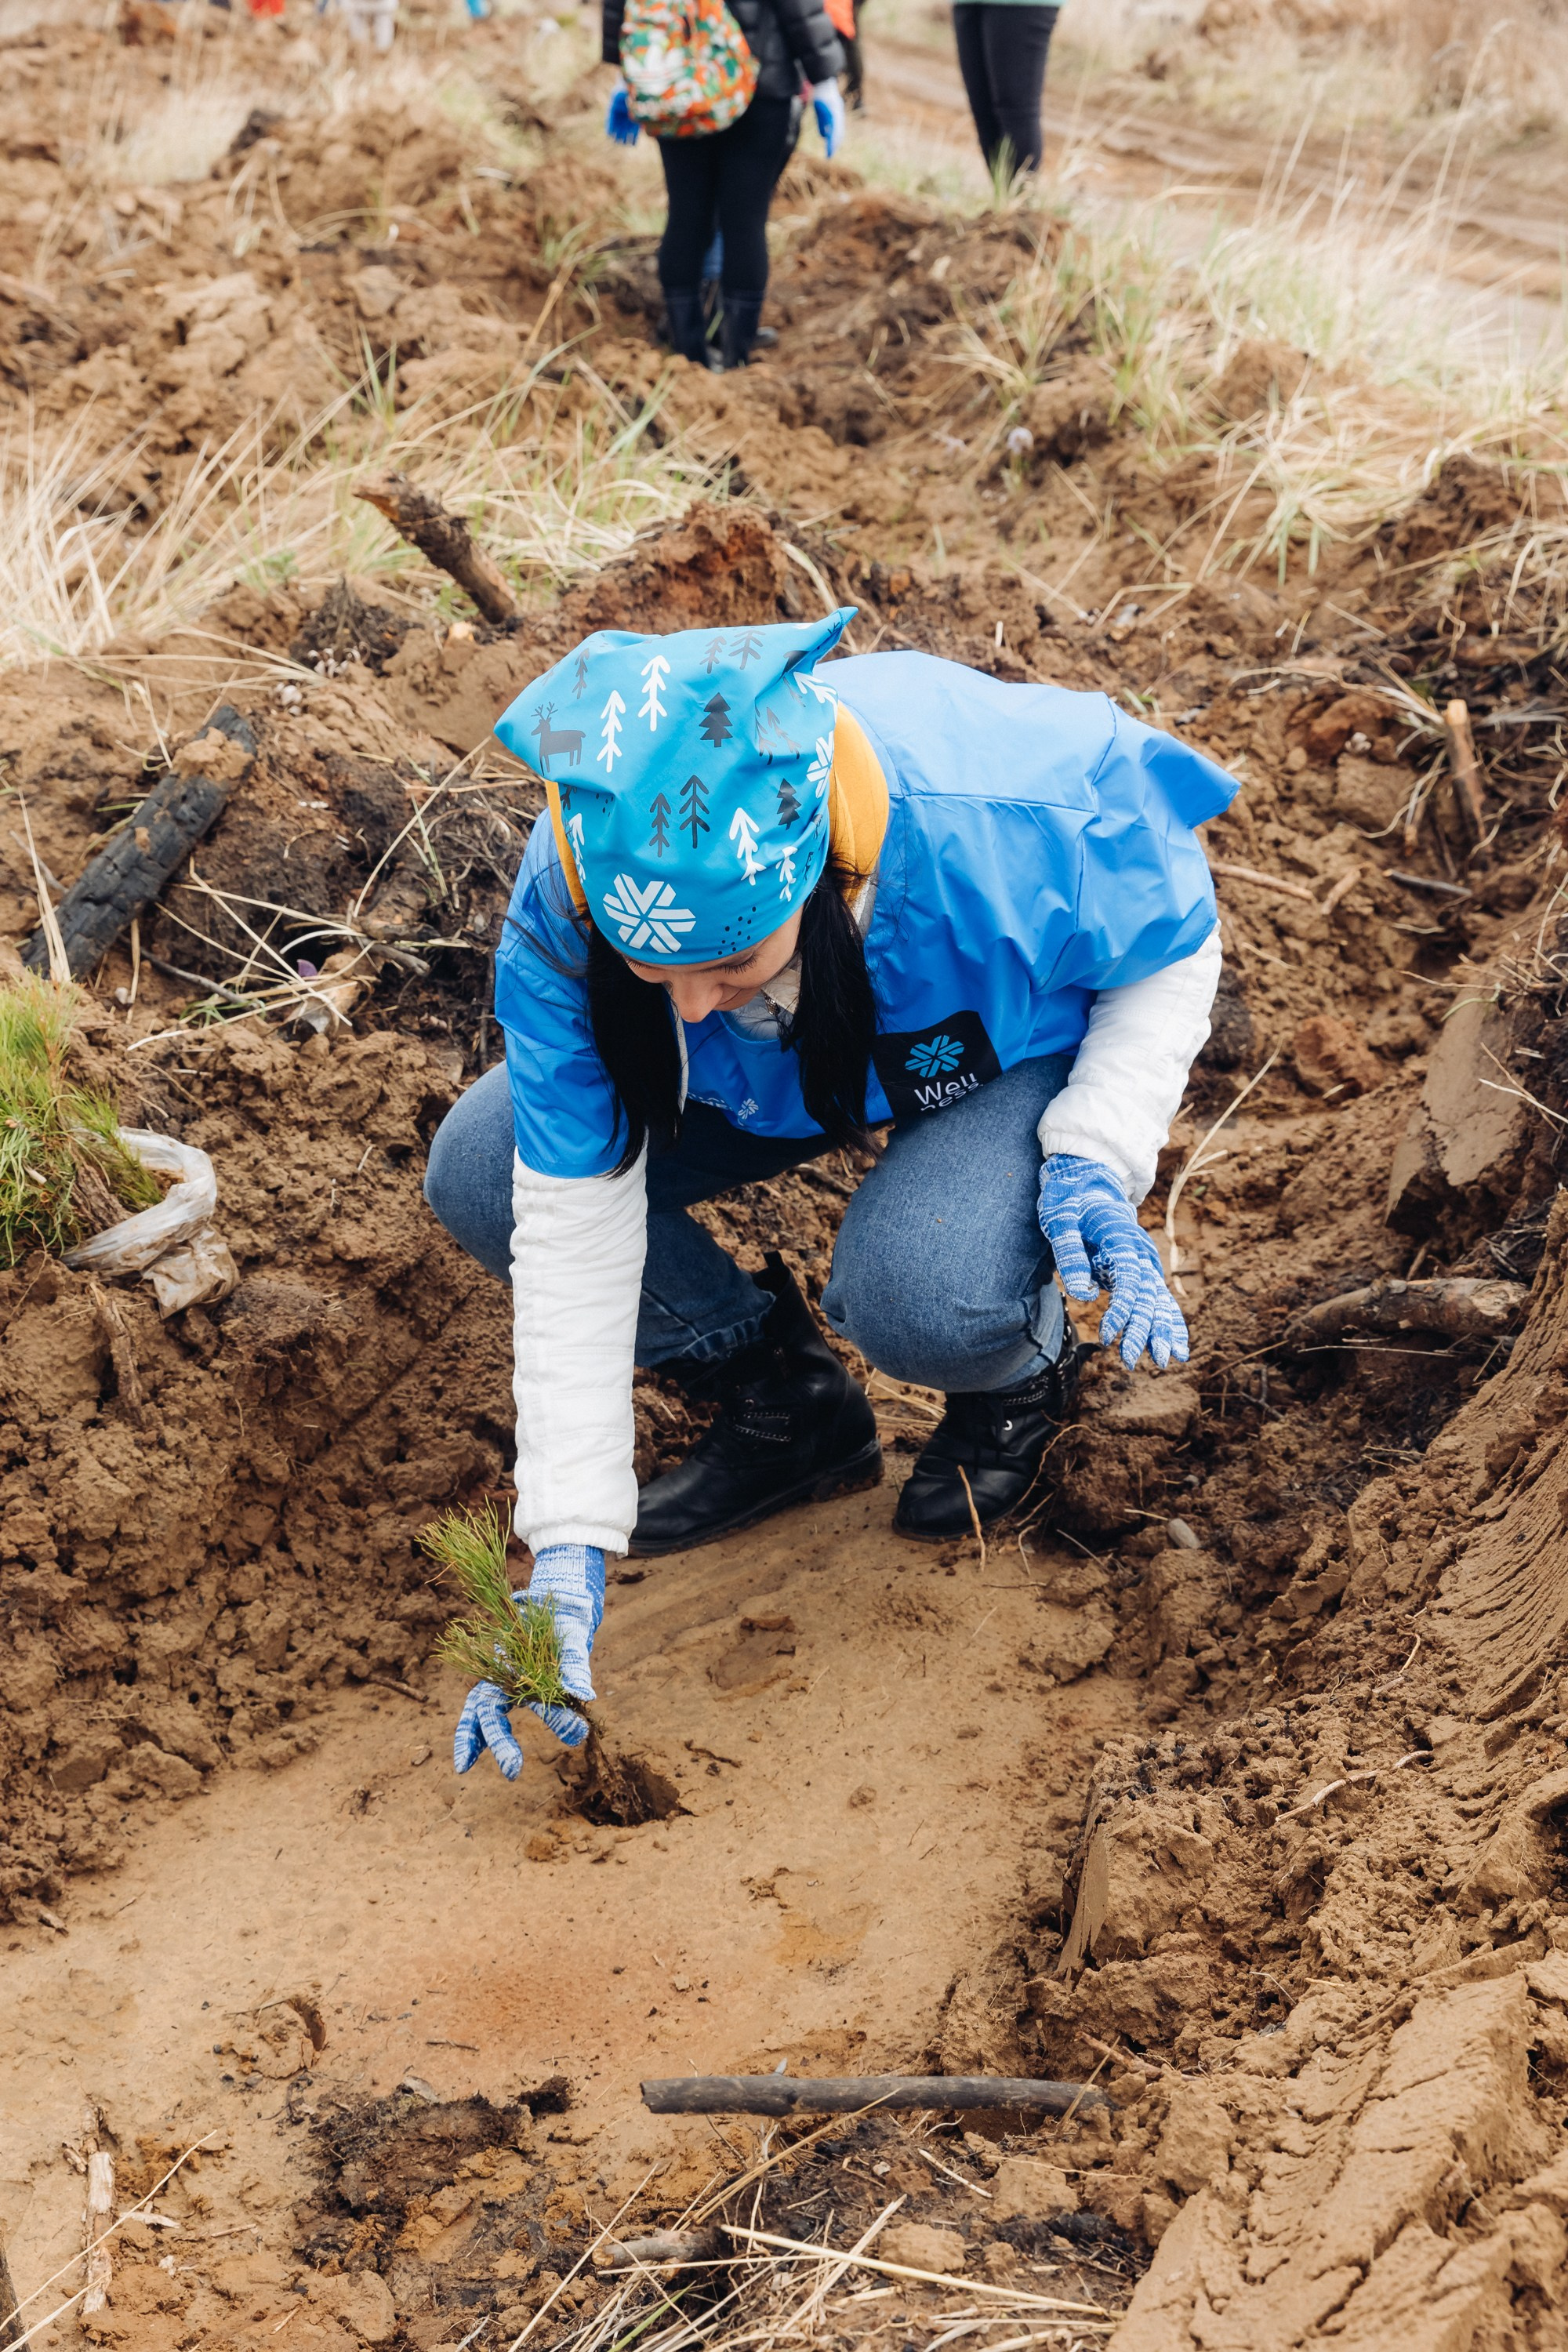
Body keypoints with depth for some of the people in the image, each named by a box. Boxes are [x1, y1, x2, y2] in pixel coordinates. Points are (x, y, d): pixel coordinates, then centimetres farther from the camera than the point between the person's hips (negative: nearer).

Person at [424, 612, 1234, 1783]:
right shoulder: (570, 909, -32)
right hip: (785, 1071, 4)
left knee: (917, 1290, -36)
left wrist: (1096, 1155, -33)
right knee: (481, 1179, -16)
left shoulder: (1012, 826, -41)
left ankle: (1019, 1370, 4)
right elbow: (576, 1223, -26)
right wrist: (569, 1550, -28)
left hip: (1039, 1042, -3)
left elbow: (1176, 943, -17)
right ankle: (788, 1401, 5)